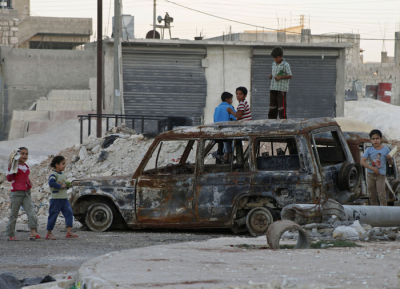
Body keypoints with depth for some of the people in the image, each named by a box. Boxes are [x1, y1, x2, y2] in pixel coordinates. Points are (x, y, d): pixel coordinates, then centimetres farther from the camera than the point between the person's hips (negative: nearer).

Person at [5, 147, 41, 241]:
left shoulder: (26, 167, 14)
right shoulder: (14, 166, -6)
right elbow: (9, 179, -11)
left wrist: (29, 182, 14)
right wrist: (10, 168, -22)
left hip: (26, 193, 5)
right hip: (16, 193, -5)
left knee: (31, 212, -11)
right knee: (14, 215, 3)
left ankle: (33, 232, -18)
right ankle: (10, 235, 12)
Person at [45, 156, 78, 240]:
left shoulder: (63, 175, 15)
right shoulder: (54, 175, -12)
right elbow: (51, 183, -28)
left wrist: (67, 185, 5)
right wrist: (61, 186, -24)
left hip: (64, 199, 8)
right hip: (56, 199, -8)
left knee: (69, 213, -3)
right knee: (53, 215, -1)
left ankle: (69, 232, -5)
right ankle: (49, 233, 9)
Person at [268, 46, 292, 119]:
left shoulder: (285, 65, -9)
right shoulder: (274, 64, 14)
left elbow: (290, 76, -10)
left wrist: (280, 77, -18)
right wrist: (271, 75, 5)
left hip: (282, 89, -7)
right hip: (273, 88, 7)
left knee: (281, 106, -7)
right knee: (272, 106, 10)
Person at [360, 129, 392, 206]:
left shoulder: (386, 150, 0)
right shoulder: (369, 150, 2)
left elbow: (390, 163, 7)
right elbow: (362, 162, -6)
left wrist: (389, 159, -18)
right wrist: (372, 168, -18)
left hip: (380, 175, -3)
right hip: (370, 175, 3)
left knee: (381, 196, -11)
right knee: (372, 196, 10)